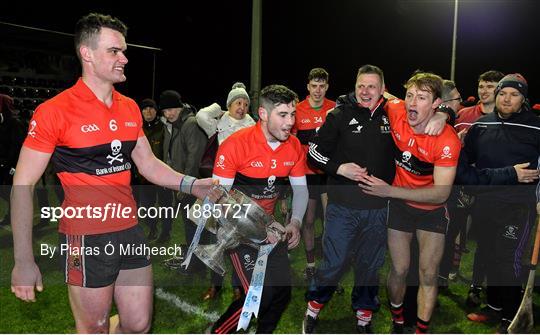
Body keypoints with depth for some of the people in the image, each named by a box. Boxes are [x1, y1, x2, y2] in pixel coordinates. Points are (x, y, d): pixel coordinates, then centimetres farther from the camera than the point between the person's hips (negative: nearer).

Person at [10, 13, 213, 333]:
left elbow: (148, 164, 14)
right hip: (87, 239, -5)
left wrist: (191, 184, -2)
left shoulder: (131, 108, 6)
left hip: (130, 231, 6)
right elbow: (23, 185, -10)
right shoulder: (55, 110, -11)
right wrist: (24, 261, -13)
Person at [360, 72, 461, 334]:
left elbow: (441, 193, -28)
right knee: (399, 270, 8)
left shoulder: (448, 140, -26)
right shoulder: (395, 111, -18)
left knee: (428, 274, 4)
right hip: (400, 204, 2)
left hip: (433, 209, -2)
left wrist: (389, 191, -34)